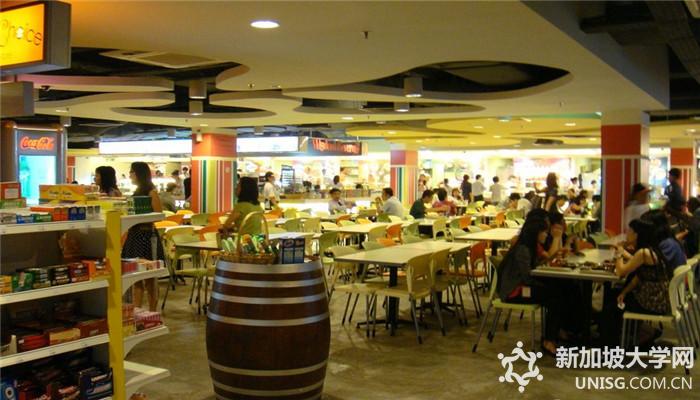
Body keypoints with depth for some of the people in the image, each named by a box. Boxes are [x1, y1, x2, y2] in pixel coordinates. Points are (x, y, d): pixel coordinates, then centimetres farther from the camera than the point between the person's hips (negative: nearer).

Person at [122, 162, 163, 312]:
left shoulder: (151, 192, -9)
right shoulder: (136, 192, 13)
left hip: (147, 235, -7)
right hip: (134, 235, 7)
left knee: (149, 277, 0)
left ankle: (152, 313, 8)